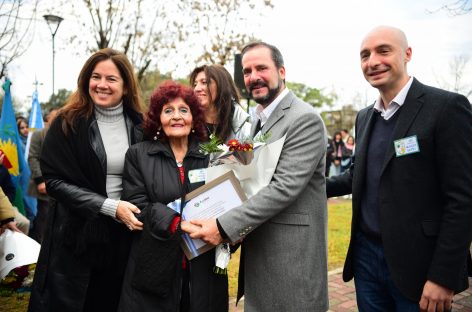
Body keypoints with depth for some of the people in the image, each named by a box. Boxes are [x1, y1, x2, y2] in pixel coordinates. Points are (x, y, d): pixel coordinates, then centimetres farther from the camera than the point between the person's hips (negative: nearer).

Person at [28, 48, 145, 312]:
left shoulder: (141, 125, 3)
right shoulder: (68, 123, -5)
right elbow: (55, 180, -10)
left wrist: (141, 211, -6)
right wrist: (110, 207, -18)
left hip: (124, 234, 2)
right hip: (77, 234, -2)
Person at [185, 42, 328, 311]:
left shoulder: (305, 119, -15)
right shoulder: (260, 120, 13)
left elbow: (285, 186, -23)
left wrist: (225, 227, -23)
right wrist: (232, 228, 0)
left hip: (291, 256, -8)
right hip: (257, 253, 8)